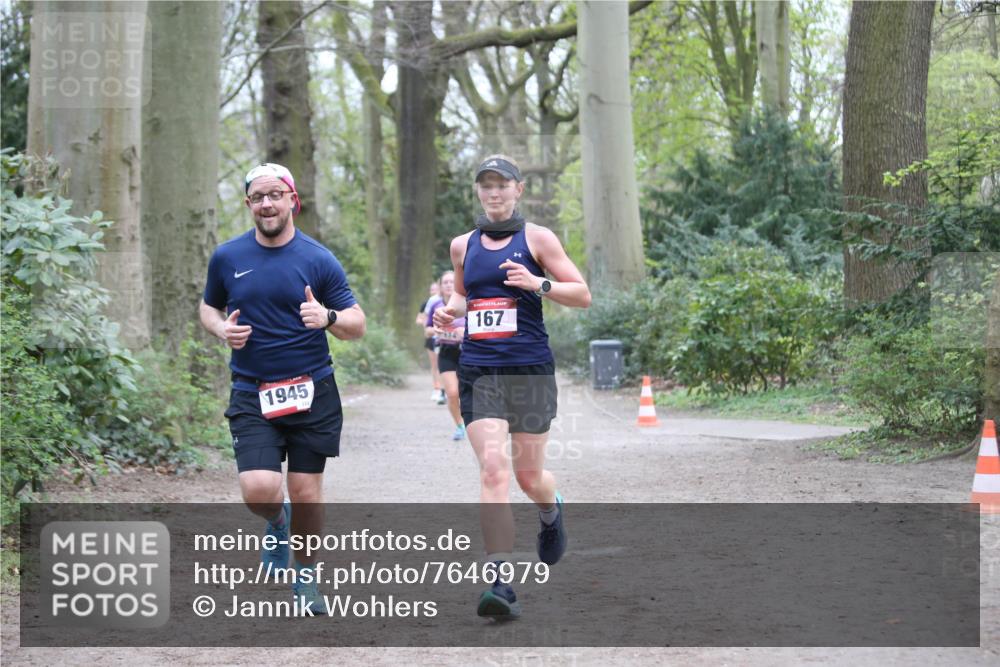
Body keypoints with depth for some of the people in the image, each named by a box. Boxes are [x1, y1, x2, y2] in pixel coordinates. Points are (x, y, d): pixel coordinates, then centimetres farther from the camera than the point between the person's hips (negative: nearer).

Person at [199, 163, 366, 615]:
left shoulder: (318, 260, -1)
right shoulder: (227, 257, 4)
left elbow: (357, 324, 1)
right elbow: (208, 307, 20)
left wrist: (328, 317, -21)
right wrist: (222, 329, -3)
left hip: (312, 392, 0)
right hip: (252, 395, 1)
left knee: (306, 493, 1)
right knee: (259, 489, -15)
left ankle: (305, 574, 25)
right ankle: (277, 523, 22)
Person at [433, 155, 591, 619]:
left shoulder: (536, 239, 2)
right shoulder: (463, 246, 12)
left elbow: (583, 295, 1)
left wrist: (539, 284, -15)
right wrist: (450, 311, 7)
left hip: (530, 368, -2)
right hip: (478, 370, 2)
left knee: (528, 476, 7)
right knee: (492, 467, -16)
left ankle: (551, 512, 46)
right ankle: (501, 583, -19)